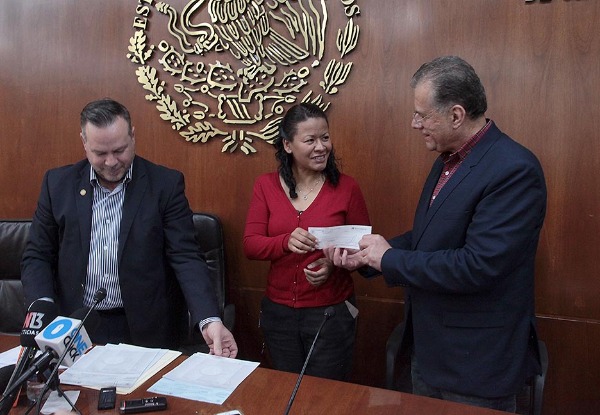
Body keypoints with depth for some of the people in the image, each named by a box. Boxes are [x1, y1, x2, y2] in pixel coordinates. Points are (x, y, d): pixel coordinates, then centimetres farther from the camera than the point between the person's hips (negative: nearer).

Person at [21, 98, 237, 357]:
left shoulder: (166, 184, -4)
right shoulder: (58, 183, 3)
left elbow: (185, 257, -8)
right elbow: (37, 256, 8)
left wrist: (209, 320, -22)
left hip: (143, 331, -1)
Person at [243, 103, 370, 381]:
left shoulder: (346, 187, -7)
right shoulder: (266, 186, -2)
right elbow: (250, 245, -6)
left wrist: (334, 263, -18)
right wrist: (286, 242, -25)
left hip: (331, 312, -2)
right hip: (278, 311, 2)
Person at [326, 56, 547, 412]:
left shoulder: (514, 169, -23)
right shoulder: (449, 160, 5)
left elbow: (478, 266, -29)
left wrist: (390, 258, -19)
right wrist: (366, 256, 0)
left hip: (476, 361, -8)